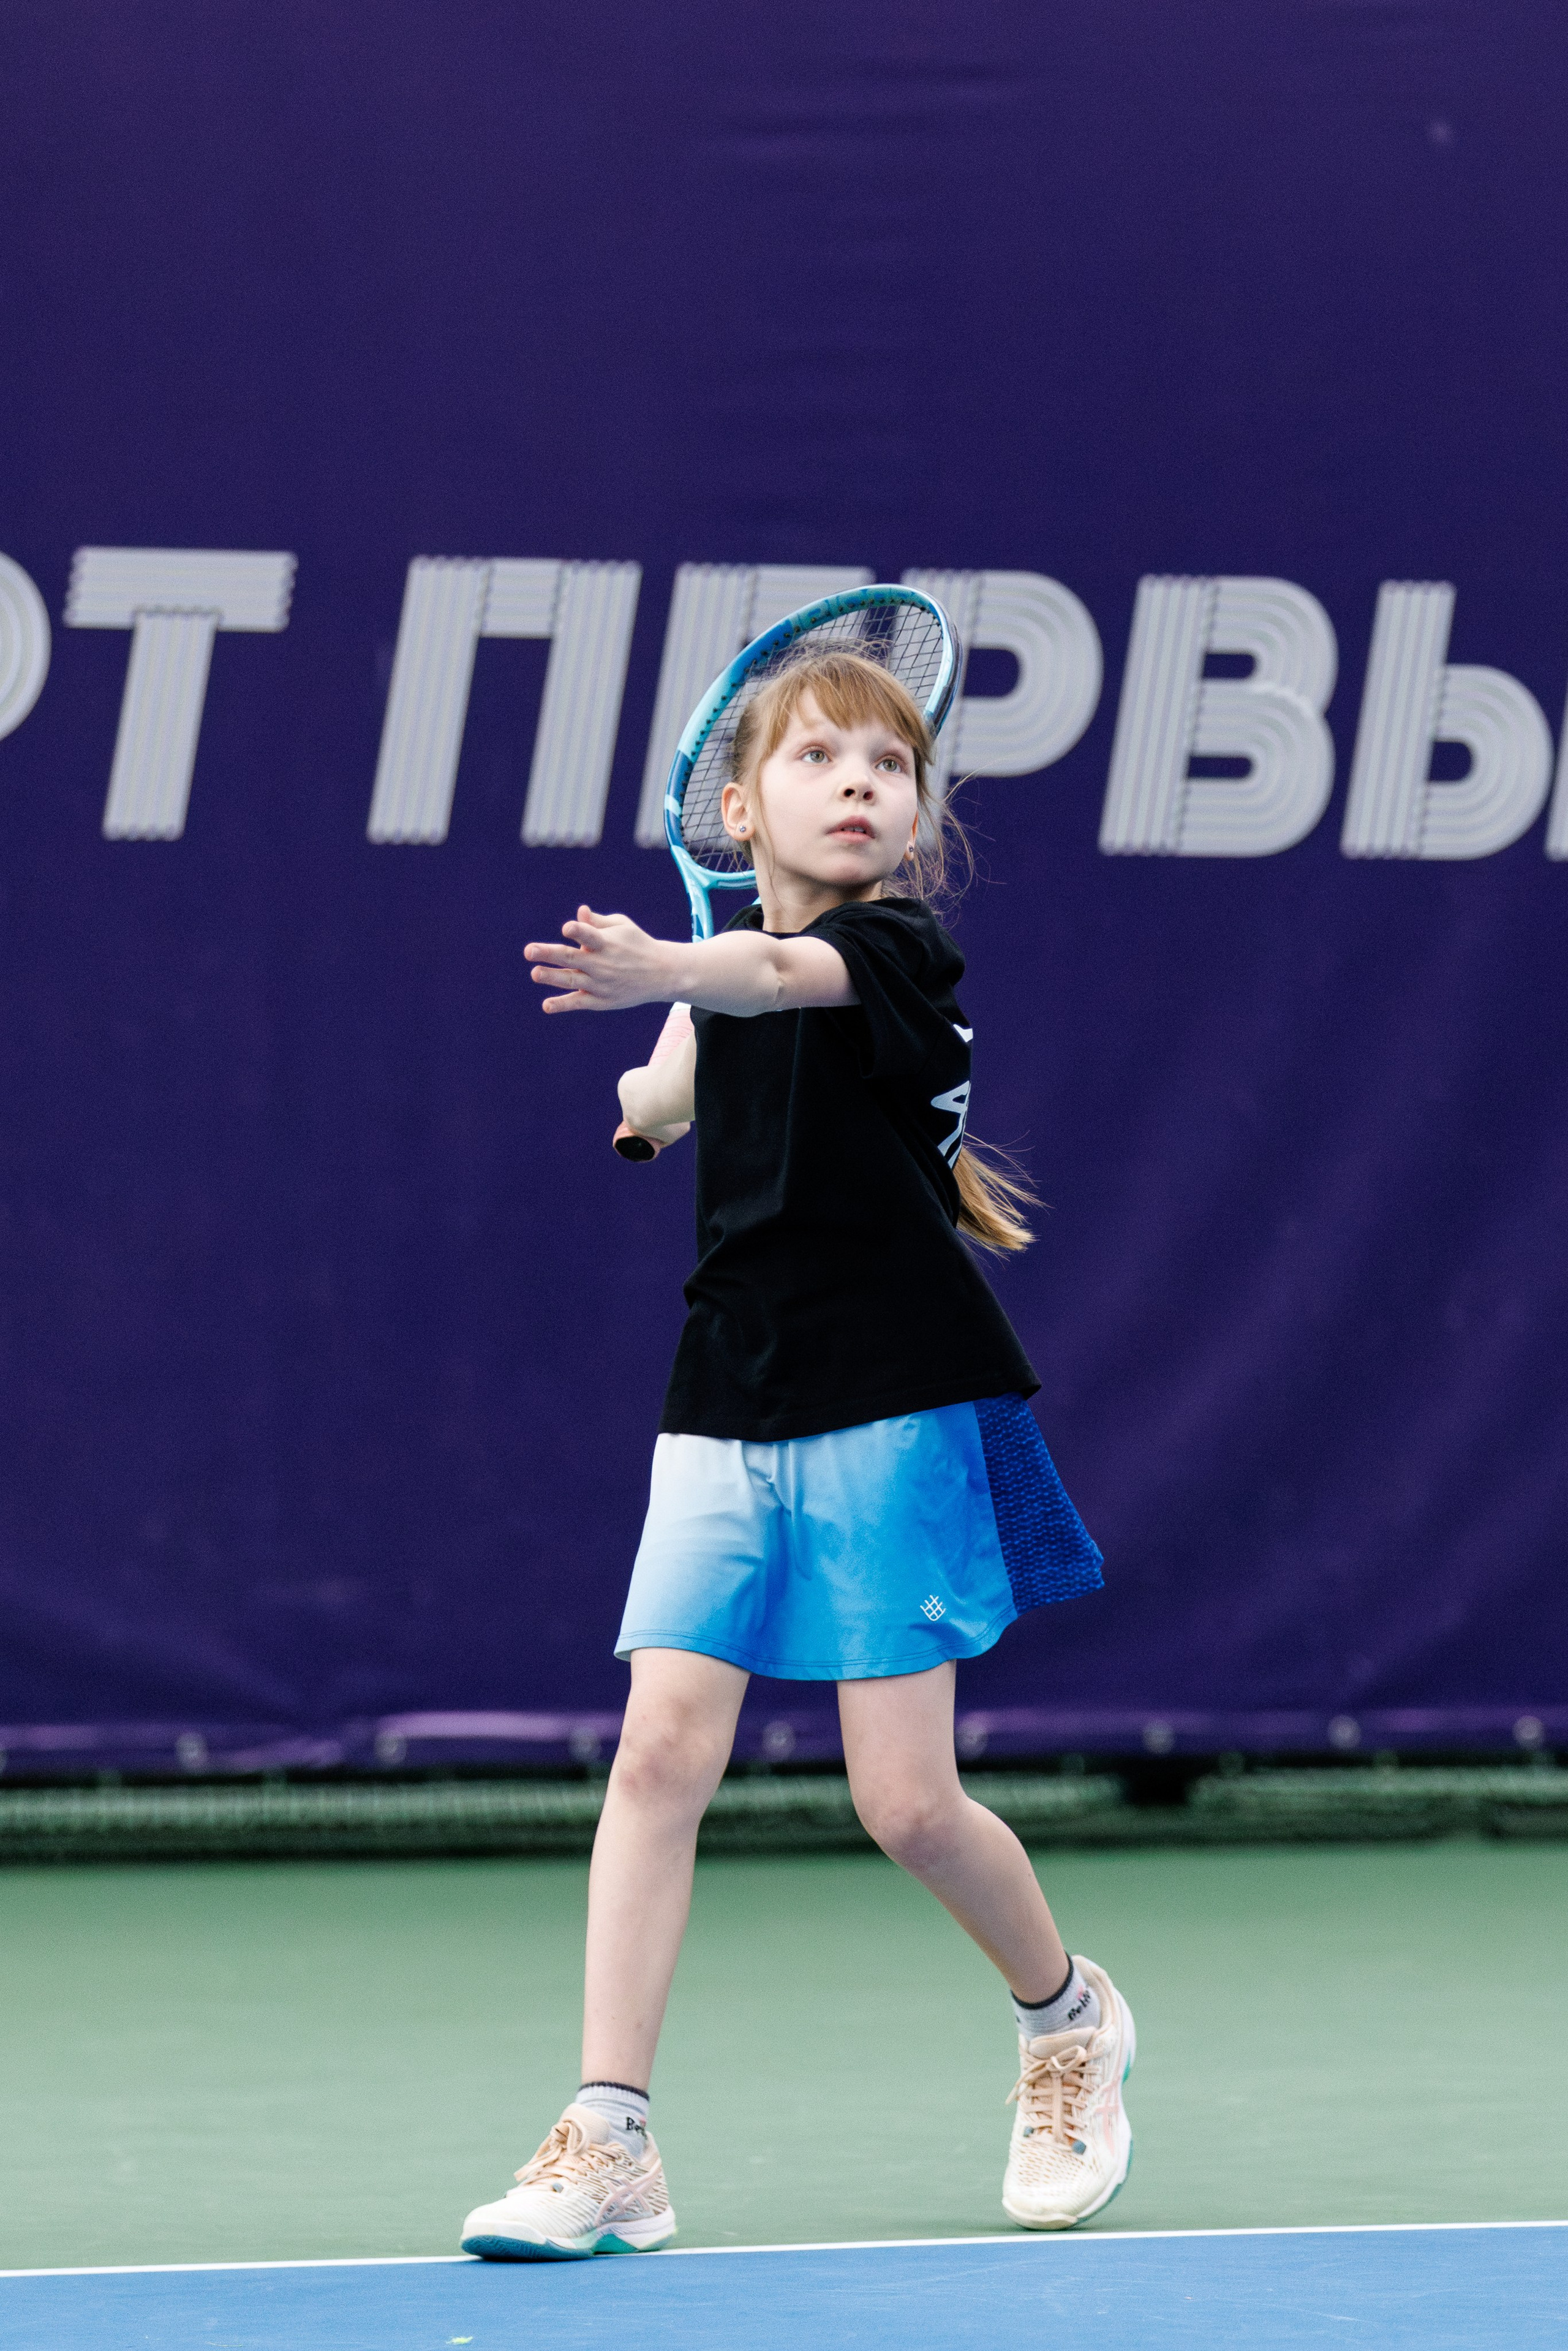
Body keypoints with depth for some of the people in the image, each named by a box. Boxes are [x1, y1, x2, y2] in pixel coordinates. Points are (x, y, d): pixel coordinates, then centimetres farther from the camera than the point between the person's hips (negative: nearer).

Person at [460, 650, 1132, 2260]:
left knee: (906, 1802, -4)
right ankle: (607, 2143, -6)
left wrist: (661, 975, -57)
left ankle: (1068, 2020, 26)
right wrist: (665, 1084, 4)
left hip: (894, 1414, -6)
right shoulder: (737, 976, 9)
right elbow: (673, 1098, 29)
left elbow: (786, 975, -36)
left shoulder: (898, 950, -12)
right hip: (730, 1415, 6)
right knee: (659, 1756, -7)